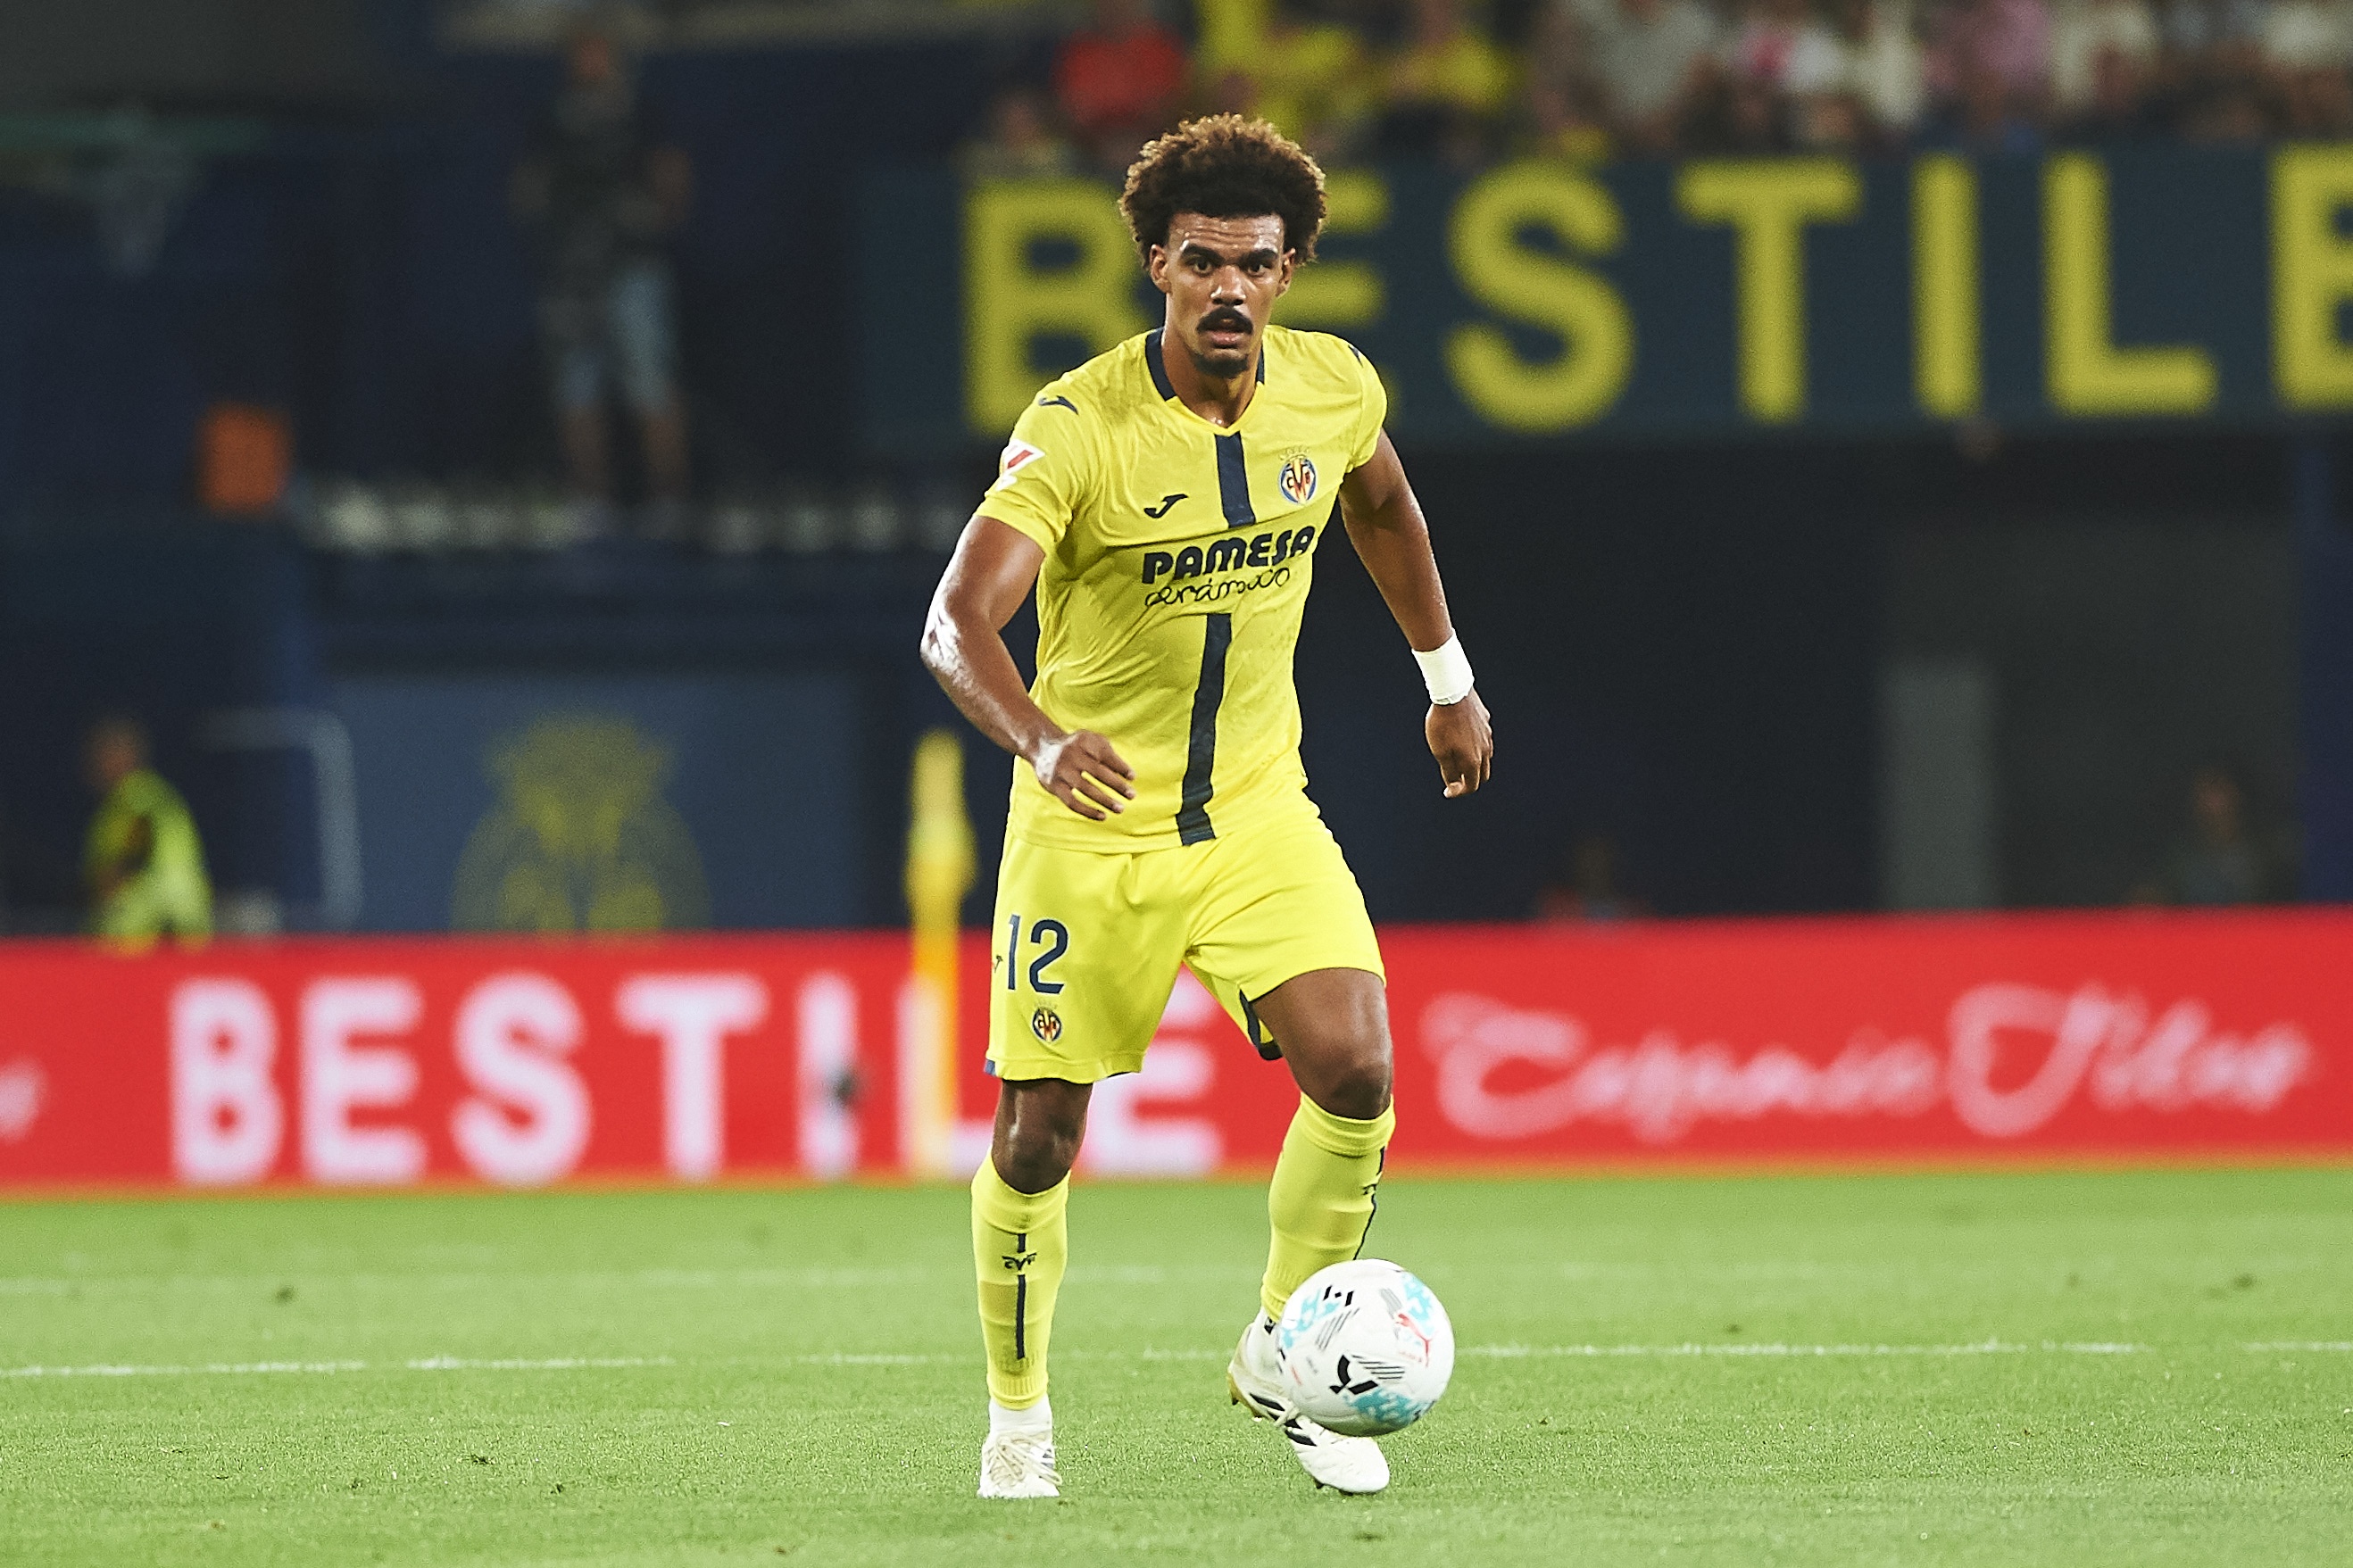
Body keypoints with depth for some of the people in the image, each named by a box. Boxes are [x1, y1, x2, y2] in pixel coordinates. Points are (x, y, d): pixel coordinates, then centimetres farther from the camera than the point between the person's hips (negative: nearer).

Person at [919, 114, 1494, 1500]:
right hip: (1090, 826, -3)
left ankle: (1282, 1352, 7)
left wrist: (1449, 677, 25)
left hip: (1258, 813, 3)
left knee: (1356, 1073, -16)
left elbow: (1384, 511, 20)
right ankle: (1018, 1415, 24)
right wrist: (1042, 741, -48)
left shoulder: (1336, 390, -5)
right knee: (1039, 1136, 1)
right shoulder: (1079, 427, -20)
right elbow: (956, 622, -30)